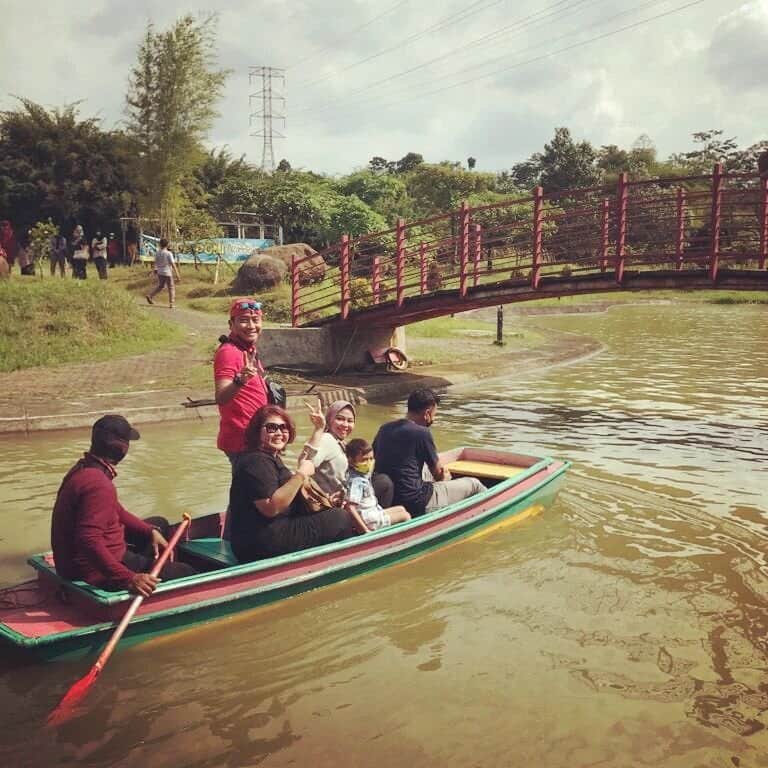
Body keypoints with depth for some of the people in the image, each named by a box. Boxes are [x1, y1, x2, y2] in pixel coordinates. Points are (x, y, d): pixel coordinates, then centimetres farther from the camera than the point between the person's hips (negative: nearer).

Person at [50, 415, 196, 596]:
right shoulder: (98, 484, -29)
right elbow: (89, 541, -38)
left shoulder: (84, 469, 5)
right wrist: (128, 579, -39)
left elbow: (116, 512, 14)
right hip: (96, 570, -11)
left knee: (159, 524, 26)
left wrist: (151, 531, 5)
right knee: (186, 574, -8)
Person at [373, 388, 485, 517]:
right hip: (416, 504, -8)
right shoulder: (421, 433, -16)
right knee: (474, 484, 6)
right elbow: (438, 473, -3)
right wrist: (443, 478, 23)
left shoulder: (384, 429, 4)